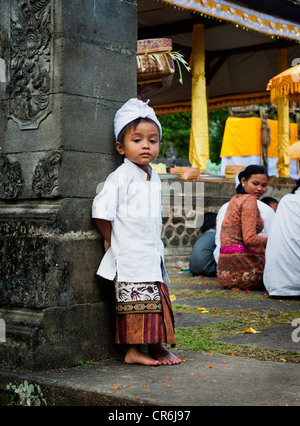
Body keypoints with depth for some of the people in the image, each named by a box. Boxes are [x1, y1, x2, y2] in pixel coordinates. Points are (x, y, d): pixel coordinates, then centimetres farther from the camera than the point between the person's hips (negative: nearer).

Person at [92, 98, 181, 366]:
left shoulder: (155, 178, 12)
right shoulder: (120, 178, -12)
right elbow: (102, 211, -15)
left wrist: (157, 247, 16)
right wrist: (111, 241, -8)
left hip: (153, 253, 8)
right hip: (130, 256, -8)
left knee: (157, 299, 12)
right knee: (136, 303, -5)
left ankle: (157, 346, 22)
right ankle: (134, 350, 3)